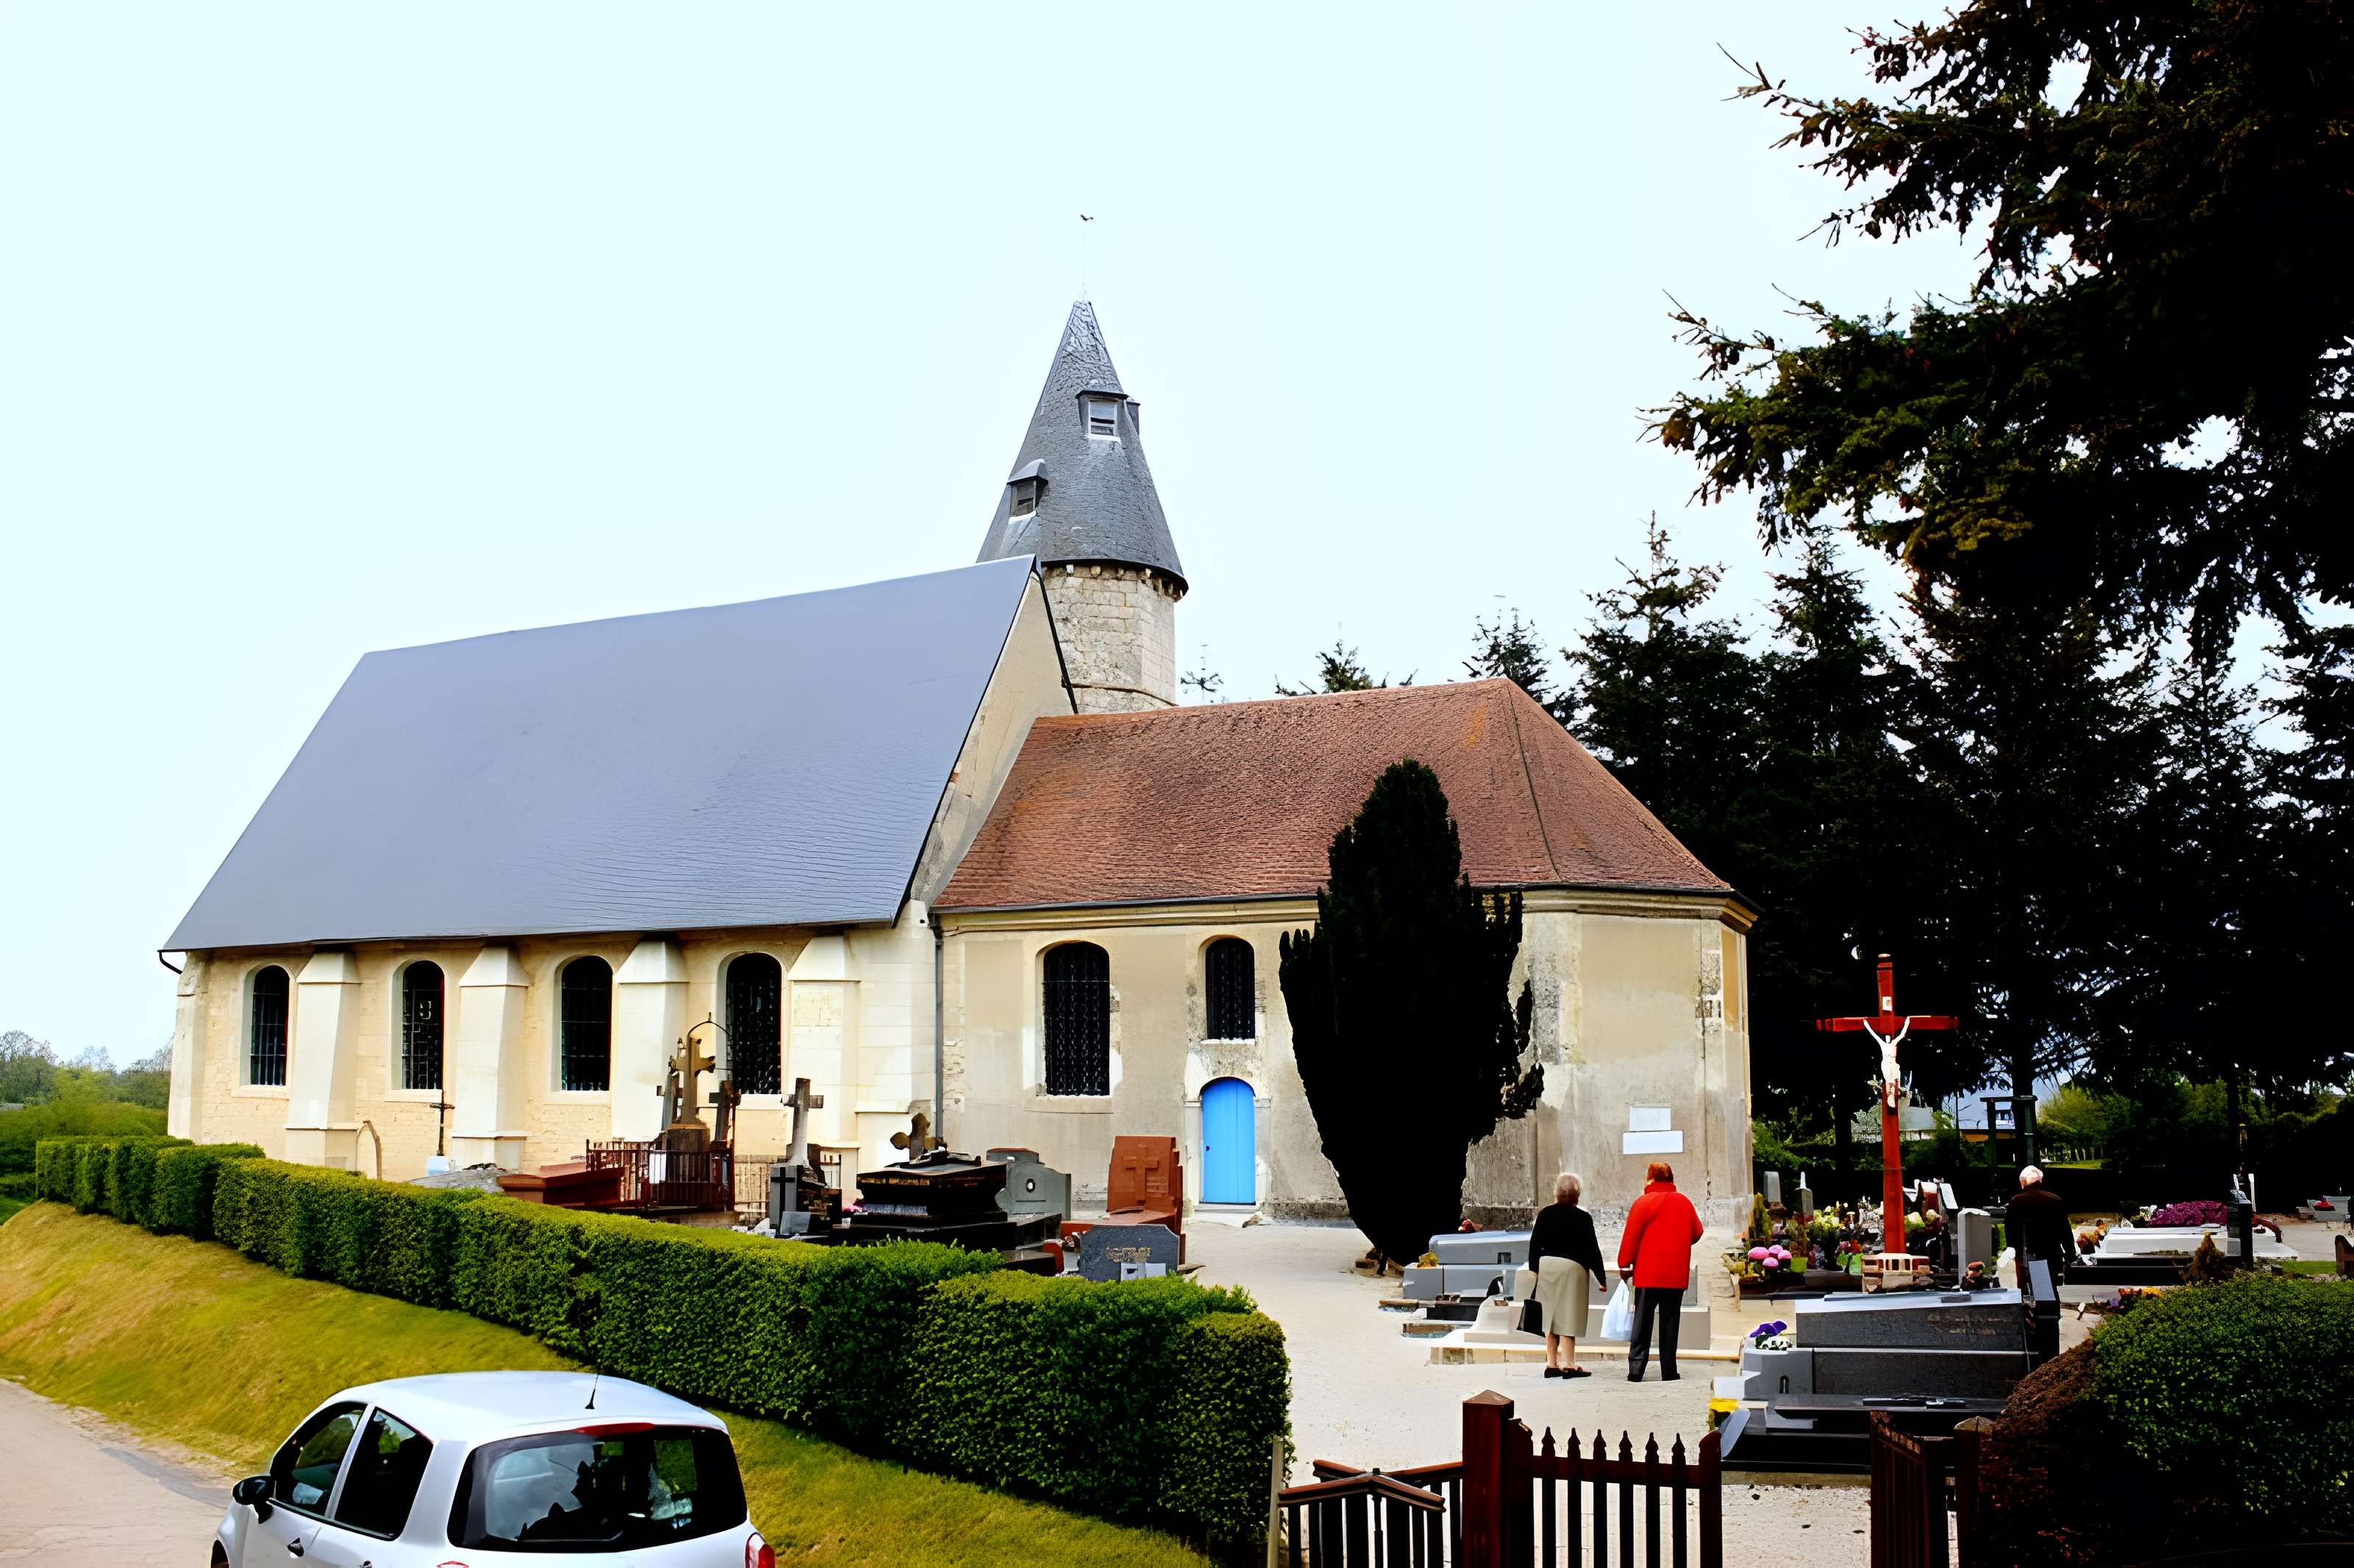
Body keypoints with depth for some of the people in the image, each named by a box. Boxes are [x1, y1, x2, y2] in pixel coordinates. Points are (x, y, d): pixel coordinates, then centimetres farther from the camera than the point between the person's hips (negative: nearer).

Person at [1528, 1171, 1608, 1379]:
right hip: (1572, 1268, -4)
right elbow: (1592, 1249, -5)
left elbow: (1534, 1244, 5)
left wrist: (1535, 1270, 15)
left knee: (1551, 1316, 11)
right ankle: (1568, 1364, -3)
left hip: (1546, 1267, 4)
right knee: (1568, 1317, -2)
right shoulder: (1583, 1218, -8)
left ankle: (1551, 1364, 12)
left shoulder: (1545, 1214, 2)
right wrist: (1600, 1277, 4)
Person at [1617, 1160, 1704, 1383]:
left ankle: (1636, 1371, -3)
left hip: (1648, 1273, -3)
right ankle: (1668, 1372, 7)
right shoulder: (1684, 1202, 6)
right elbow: (1696, 1233, 16)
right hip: (1677, 1274, 3)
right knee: (1670, 1323, 8)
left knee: (1642, 1323, 2)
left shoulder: (1644, 1202, -7)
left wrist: (1624, 1264, 2)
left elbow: (1631, 1236, -8)